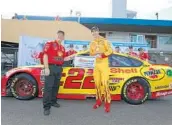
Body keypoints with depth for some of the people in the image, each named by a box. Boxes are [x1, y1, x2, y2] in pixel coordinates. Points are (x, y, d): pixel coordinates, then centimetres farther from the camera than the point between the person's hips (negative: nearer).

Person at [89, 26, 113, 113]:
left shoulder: (104, 41, -3)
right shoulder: (92, 43, 13)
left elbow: (110, 51, -7)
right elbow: (91, 53, 16)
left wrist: (102, 55, -20)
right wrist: (95, 54, -6)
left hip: (104, 64, -5)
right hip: (96, 65, 6)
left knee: (105, 83, -11)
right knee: (97, 83, 8)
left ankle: (107, 104, -6)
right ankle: (99, 101, 21)